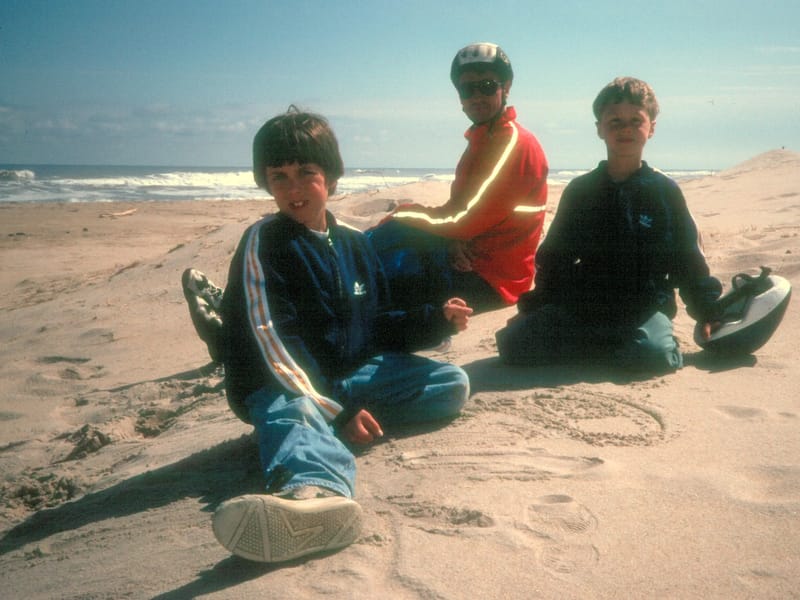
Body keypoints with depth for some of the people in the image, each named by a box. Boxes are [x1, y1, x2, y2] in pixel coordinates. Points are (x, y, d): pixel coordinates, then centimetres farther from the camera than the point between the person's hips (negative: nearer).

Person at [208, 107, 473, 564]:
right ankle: (317, 492, -76)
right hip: (286, 385, -7)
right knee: (293, 413, -40)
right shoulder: (263, 243, -10)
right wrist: (335, 413, -25)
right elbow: (271, 345, -18)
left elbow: (378, 326, 19)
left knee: (452, 383, -4)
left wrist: (438, 321, 3)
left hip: (353, 375, 7)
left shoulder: (355, 243, 9)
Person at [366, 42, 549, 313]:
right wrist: (452, 242, -10)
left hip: (489, 279, -10)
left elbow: (468, 218, -21)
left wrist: (402, 216, -9)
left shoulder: (514, 142, -15)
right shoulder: (482, 140, 17)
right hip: (468, 258, 10)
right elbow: (459, 209, 13)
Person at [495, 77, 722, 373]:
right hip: (582, 306, 3)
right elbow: (555, 256, 13)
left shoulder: (665, 191, 5)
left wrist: (707, 310, 5)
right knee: (512, 343, -17)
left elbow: (688, 259, 9)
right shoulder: (580, 191, 8)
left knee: (655, 354, -36)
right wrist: (533, 308, 6)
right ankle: (618, 347, -5)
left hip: (645, 307, -3)